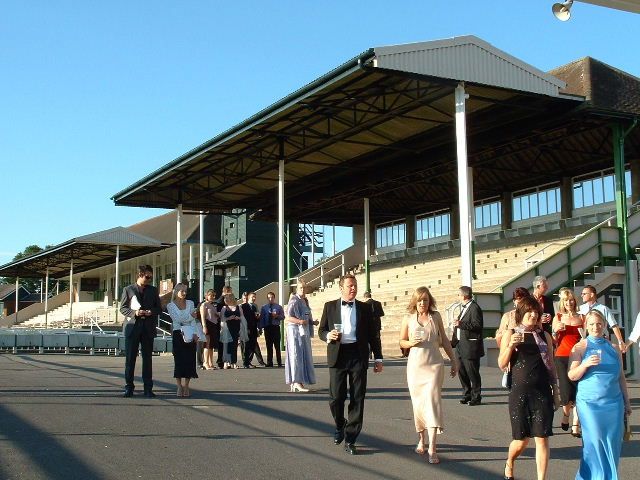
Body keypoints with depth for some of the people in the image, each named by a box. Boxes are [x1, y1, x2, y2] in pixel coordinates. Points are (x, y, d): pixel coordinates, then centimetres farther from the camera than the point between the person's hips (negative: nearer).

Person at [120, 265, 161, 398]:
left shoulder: (153, 290, 12)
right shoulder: (128, 290, 5)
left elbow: (159, 308, 13)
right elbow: (122, 308, 5)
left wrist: (151, 311, -8)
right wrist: (134, 312, -13)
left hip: (148, 328, 2)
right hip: (132, 327, -1)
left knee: (147, 358, 2)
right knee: (130, 358, 2)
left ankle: (148, 388, 6)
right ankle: (129, 387, 10)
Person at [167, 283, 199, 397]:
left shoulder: (190, 303, 12)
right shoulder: (170, 305, 4)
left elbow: (193, 320, 7)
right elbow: (177, 319, -7)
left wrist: (195, 334, -3)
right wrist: (190, 316, -1)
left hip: (190, 335, 3)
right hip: (178, 334, -2)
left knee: (189, 360, -2)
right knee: (179, 360, -4)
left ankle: (186, 386, 5)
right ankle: (179, 387, 2)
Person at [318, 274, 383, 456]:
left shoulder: (364, 308, 10)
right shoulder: (330, 306, 8)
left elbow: (372, 335, 11)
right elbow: (321, 331, 10)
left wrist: (378, 358, 7)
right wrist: (328, 335, -14)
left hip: (358, 356, 1)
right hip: (337, 355, -1)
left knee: (357, 398, 0)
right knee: (336, 397, -1)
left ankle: (350, 439, 9)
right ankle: (340, 426, 29)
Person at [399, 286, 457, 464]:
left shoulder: (436, 316, 6)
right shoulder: (408, 320, 5)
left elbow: (444, 340, 13)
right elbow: (402, 342, 12)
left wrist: (454, 360, 14)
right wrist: (411, 343, -10)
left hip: (434, 364, -1)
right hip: (415, 365, 1)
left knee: (432, 401, -12)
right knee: (418, 403, 6)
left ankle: (432, 448, -16)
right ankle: (421, 440, 26)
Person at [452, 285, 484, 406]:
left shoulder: (475, 308, -13)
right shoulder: (464, 308, 18)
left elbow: (477, 325, -22)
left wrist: (461, 324, -23)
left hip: (470, 347, -10)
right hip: (461, 346, 10)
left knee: (473, 372, -3)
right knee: (461, 371, 12)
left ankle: (476, 397, 5)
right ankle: (467, 394, 22)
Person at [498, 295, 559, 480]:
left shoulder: (544, 335, 8)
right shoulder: (511, 334, 2)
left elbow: (550, 364, 14)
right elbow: (502, 364, -2)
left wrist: (555, 388, 12)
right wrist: (511, 345, -17)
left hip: (542, 392, 2)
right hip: (519, 392, -2)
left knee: (542, 438, -3)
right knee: (522, 440, 5)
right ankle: (509, 464, 36)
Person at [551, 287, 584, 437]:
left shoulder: (581, 317, 11)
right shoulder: (558, 318, 7)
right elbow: (554, 342, 8)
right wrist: (555, 331, -10)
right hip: (562, 357, -1)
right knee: (566, 391, -7)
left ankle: (575, 426, 1)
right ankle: (565, 414, 25)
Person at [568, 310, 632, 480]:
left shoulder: (614, 348, 10)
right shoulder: (580, 348, 1)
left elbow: (621, 376, 17)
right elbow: (572, 376, -4)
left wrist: (626, 402, 17)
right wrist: (586, 364, -21)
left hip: (614, 403, 3)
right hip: (589, 403, -3)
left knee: (613, 444, 2)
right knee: (594, 443, -3)